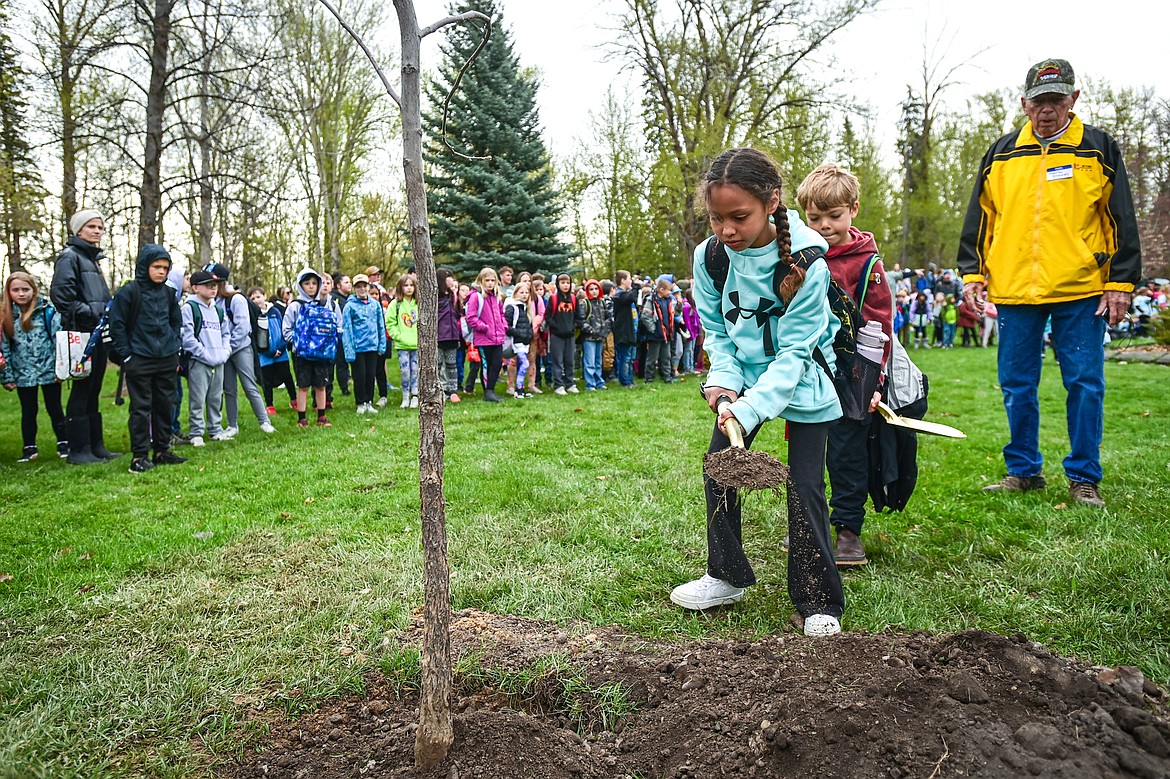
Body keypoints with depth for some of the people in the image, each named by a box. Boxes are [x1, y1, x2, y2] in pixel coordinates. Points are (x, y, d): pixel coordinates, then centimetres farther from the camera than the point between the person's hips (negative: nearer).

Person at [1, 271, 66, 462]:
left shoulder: (47, 311, -7)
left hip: (49, 372, -3)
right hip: (23, 375, 3)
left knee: (54, 409, 9)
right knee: (28, 411, 13)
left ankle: (63, 444, 19)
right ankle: (29, 448, 22)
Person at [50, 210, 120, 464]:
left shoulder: (93, 258, 21)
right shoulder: (70, 256, -6)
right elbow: (60, 293, -18)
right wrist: (88, 313, -17)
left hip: (98, 332, 9)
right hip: (82, 332, -9)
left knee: (93, 391, 12)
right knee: (82, 390, -5)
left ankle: (96, 446, 18)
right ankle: (79, 450, 1)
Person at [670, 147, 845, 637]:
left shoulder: (806, 259, -26)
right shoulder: (709, 256, -13)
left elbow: (793, 349, -25)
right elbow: (715, 330, 0)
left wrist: (750, 409, -33)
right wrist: (723, 380, -16)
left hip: (802, 382, -4)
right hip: (742, 376, 5)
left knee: (805, 488, -7)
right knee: (717, 473, 4)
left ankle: (820, 603, 8)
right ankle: (727, 577, 23)